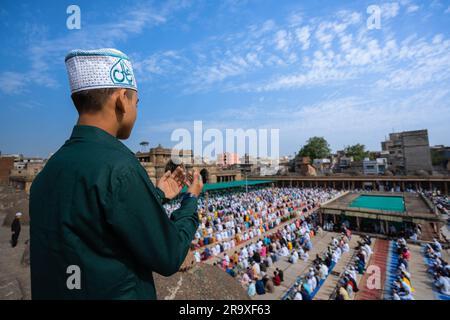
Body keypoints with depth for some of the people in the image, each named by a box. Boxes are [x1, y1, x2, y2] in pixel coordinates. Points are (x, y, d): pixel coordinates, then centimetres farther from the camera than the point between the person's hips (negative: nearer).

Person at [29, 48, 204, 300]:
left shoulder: (52, 166, -2)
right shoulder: (118, 166, -28)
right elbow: (169, 258, -21)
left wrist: (159, 195, 9)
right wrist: (192, 199, -7)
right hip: (114, 292, -7)